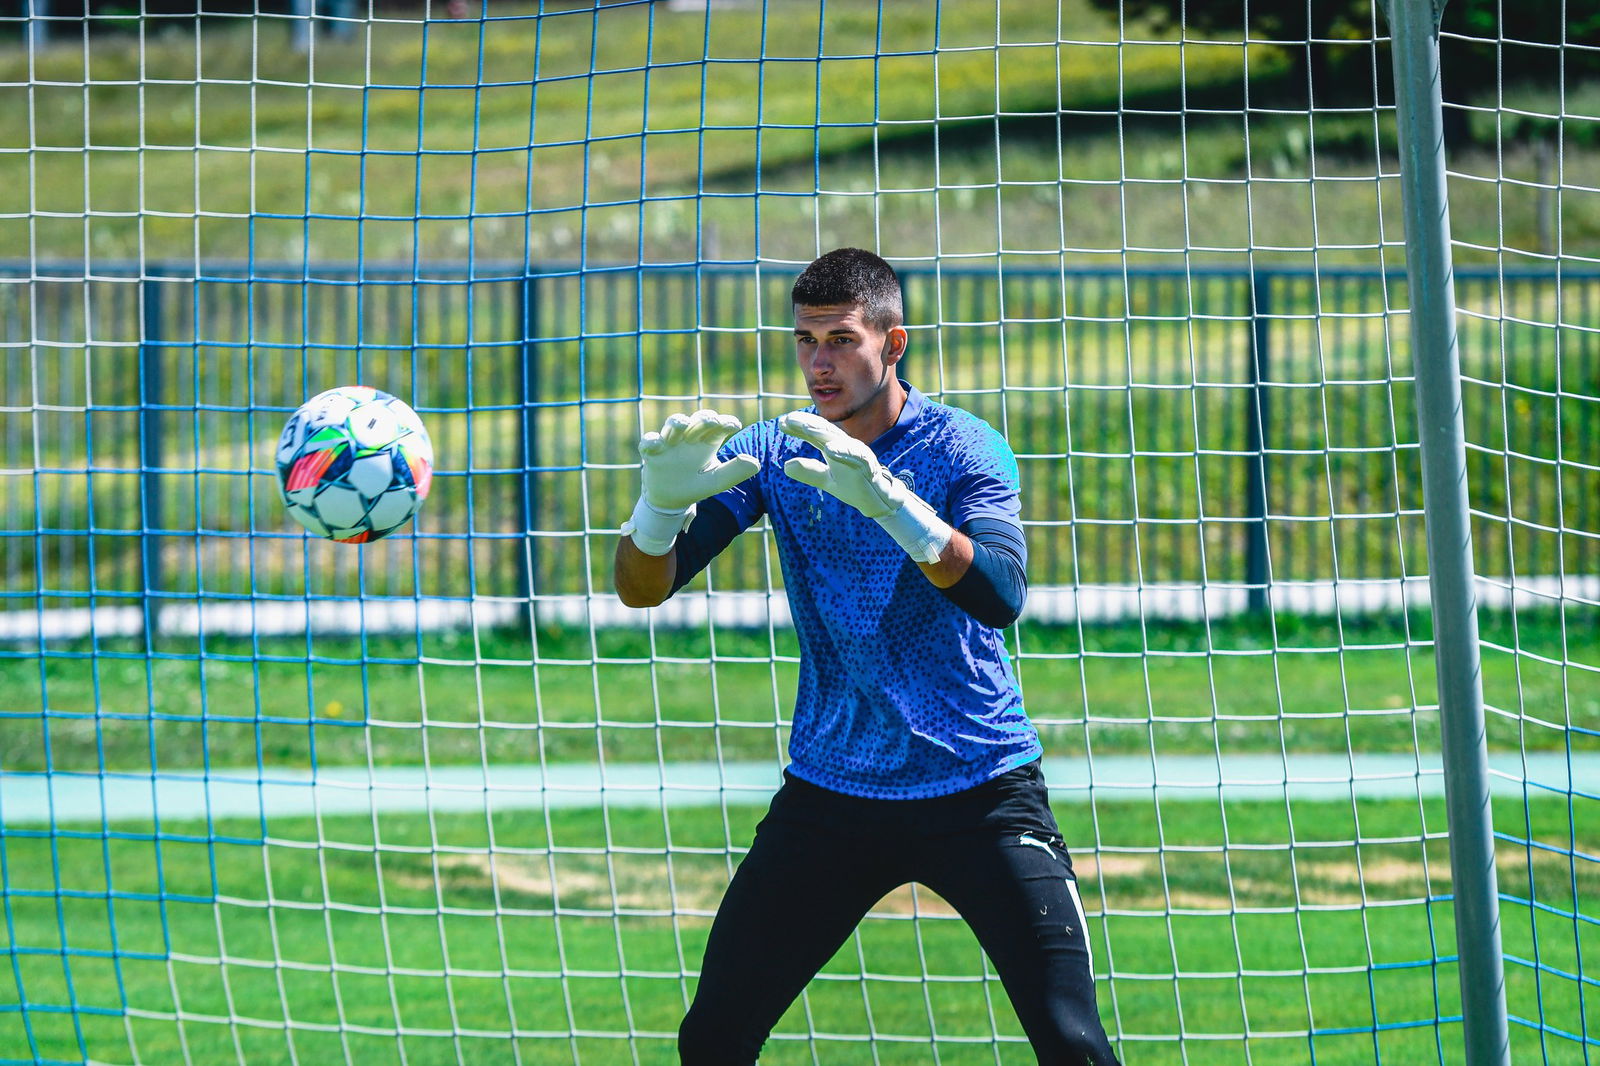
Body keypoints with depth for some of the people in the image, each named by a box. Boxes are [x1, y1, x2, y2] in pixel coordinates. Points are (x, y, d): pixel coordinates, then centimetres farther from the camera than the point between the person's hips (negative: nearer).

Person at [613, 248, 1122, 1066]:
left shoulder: (963, 450, -9)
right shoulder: (771, 454, 0)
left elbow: (999, 597, -27)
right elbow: (642, 588, -7)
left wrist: (886, 498, -42)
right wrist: (664, 501, -30)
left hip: (980, 790, -3)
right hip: (829, 793, 3)